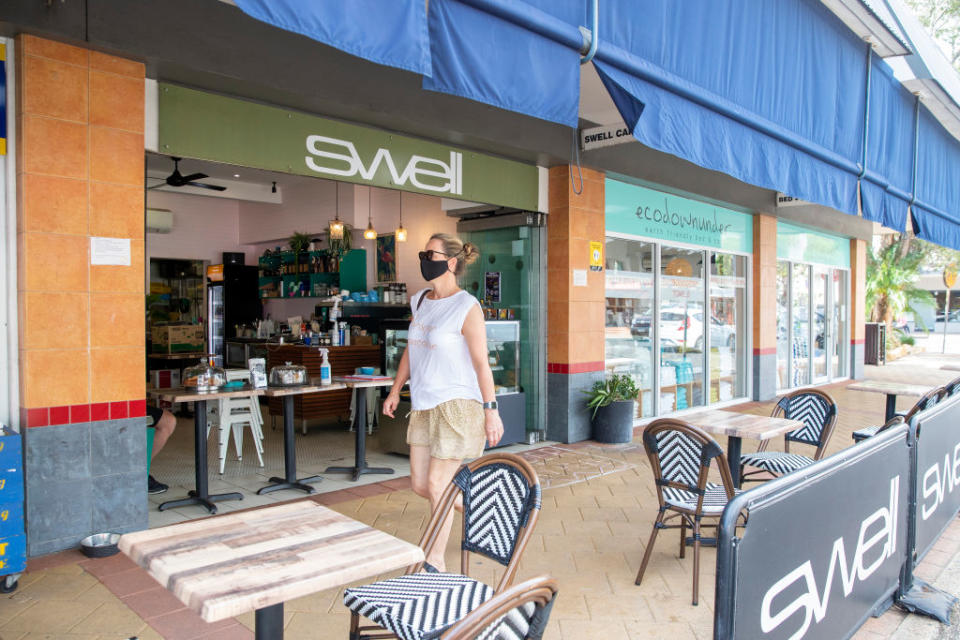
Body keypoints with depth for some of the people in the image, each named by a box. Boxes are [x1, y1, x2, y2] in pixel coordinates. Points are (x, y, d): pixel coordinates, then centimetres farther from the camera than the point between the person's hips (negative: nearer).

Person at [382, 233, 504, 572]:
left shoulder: (467, 307, -13)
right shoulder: (419, 301, 8)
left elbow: (481, 362, -14)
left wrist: (491, 410, -15)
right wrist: (395, 390, 20)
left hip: (457, 405, -7)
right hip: (423, 405, 8)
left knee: (437, 484, -1)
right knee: (420, 485, 10)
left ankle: (436, 560, 18)